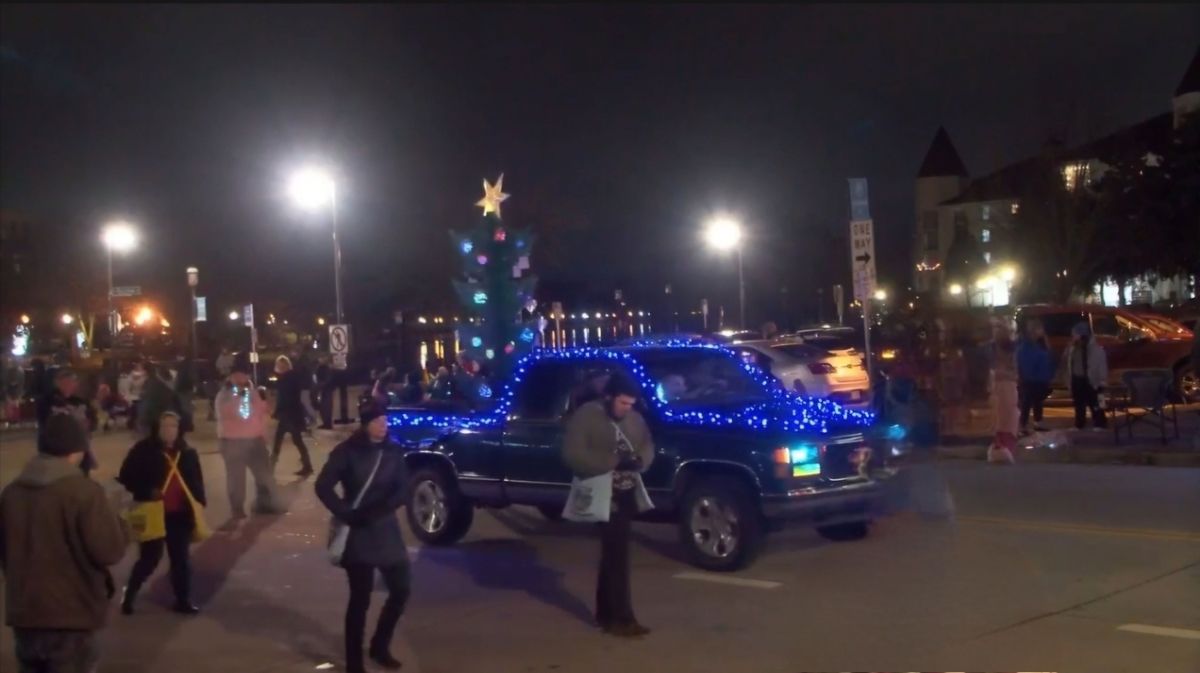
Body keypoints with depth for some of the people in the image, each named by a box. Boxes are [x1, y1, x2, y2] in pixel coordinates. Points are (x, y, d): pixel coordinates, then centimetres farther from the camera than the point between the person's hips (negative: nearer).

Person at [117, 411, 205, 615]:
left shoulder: (188, 453, 7)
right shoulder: (143, 451, -7)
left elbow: (197, 483, 14)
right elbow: (126, 477, -7)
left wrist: (199, 505, 6)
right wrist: (147, 492, -20)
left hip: (180, 515, 4)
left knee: (181, 558, 10)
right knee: (149, 559, -1)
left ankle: (183, 600, 20)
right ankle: (129, 595, 19)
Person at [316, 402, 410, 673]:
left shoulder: (393, 452, 3)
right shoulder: (347, 452, -8)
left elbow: (403, 489, -4)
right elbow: (323, 486, -11)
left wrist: (377, 510, -19)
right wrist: (346, 514, -19)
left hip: (386, 530, 5)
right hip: (357, 534, -4)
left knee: (400, 591, 7)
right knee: (360, 599, -2)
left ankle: (380, 646, 29)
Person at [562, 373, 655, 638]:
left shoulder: (634, 418, 10)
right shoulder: (586, 417, -11)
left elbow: (648, 446, 14)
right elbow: (573, 454, -19)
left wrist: (640, 460, -11)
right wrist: (614, 462, -24)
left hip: (627, 494, 8)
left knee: (612, 555, 15)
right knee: (617, 556, -10)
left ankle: (605, 614, 25)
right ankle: (621, 618, -6)